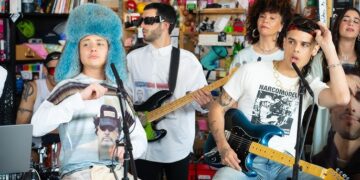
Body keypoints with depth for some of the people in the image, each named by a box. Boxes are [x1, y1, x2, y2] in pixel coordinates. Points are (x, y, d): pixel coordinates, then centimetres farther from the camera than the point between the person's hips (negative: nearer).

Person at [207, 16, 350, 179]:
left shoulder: (310, 85, 6)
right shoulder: (250, 71, 2)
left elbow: (342, 98, -16)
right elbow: (218, 108, 6)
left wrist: (329, 47, -11)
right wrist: (223, 147, -10)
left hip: (284, 162, 3)